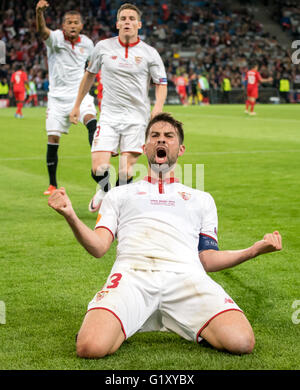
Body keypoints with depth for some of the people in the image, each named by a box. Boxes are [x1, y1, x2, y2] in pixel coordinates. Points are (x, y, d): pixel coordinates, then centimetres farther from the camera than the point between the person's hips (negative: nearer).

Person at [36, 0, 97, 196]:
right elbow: (42, 31, -34)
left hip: (79, 94, 1)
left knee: (91, 120, -29)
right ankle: (53, 184, 13)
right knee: (53, 139, 1)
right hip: (58, 96, -1)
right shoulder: (56, 38, -9)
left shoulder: (87, 43, 2)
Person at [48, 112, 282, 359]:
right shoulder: (120, 194, 31)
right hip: (132, 273, -1)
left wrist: (253, 250, 11)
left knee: (241, 342, -27)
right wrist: (71, 216, -1)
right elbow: (99, 247, 16)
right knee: (91, 347, -32)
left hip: (186, 274, 1)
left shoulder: (201, 199, 34)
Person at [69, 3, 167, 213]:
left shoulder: (149, 53, -1)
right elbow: (90, 74, 17)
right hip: (109, 115, 1)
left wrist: (157, 109, -15)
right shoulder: (103, 47, 3)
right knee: (99, 168, -10)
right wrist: (77, 105, 18)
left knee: (126, 171, -7)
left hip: (136, 117, -1)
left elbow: (161, 83, 3)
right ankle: (104, 191, 24)